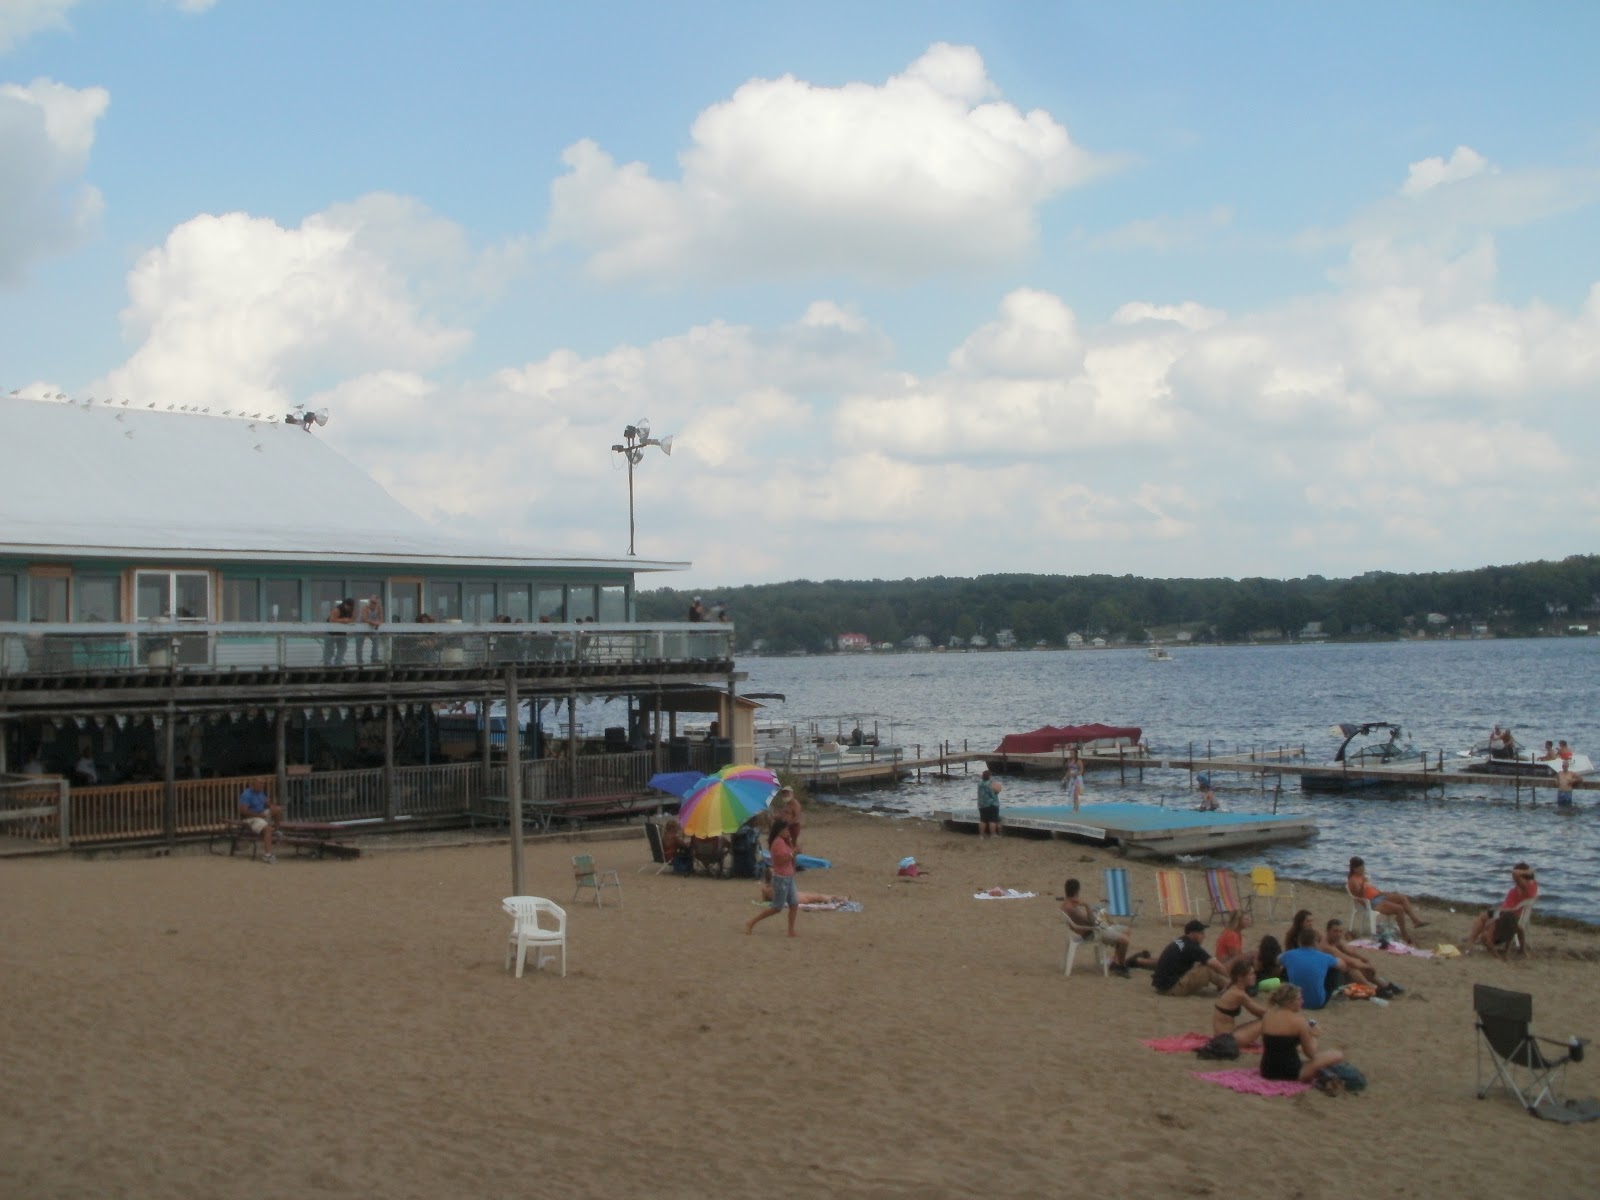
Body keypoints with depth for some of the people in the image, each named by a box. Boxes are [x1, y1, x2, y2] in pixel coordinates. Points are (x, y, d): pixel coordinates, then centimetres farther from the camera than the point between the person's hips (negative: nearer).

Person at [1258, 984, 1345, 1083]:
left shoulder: (1267, 1017, 6)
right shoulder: (1298, 1020, -11)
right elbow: (1311, 1054, -3)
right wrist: (1313, 1037, 15)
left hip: (1267, 1071, 6)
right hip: (1291, 1073, -6)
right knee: (1337, 1056, 1)